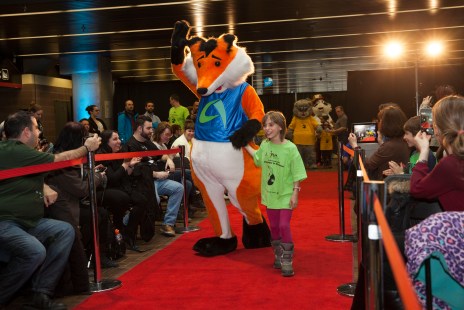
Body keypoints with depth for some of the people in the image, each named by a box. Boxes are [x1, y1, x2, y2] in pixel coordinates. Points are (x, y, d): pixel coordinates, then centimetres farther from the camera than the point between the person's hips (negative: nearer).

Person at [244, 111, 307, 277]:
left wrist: (295, 193, -15)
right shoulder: (265, 145, -1)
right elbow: (258, 158, 21)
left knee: (284, 226, -12)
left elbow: (297, 174, -13)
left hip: (285, 195, -5)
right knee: (274, 227, 13)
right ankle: (278, 257, 30)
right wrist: (246, 145, 18)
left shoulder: (290, 148, -16)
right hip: (270, 194, 5)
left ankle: (287, 262, 0)